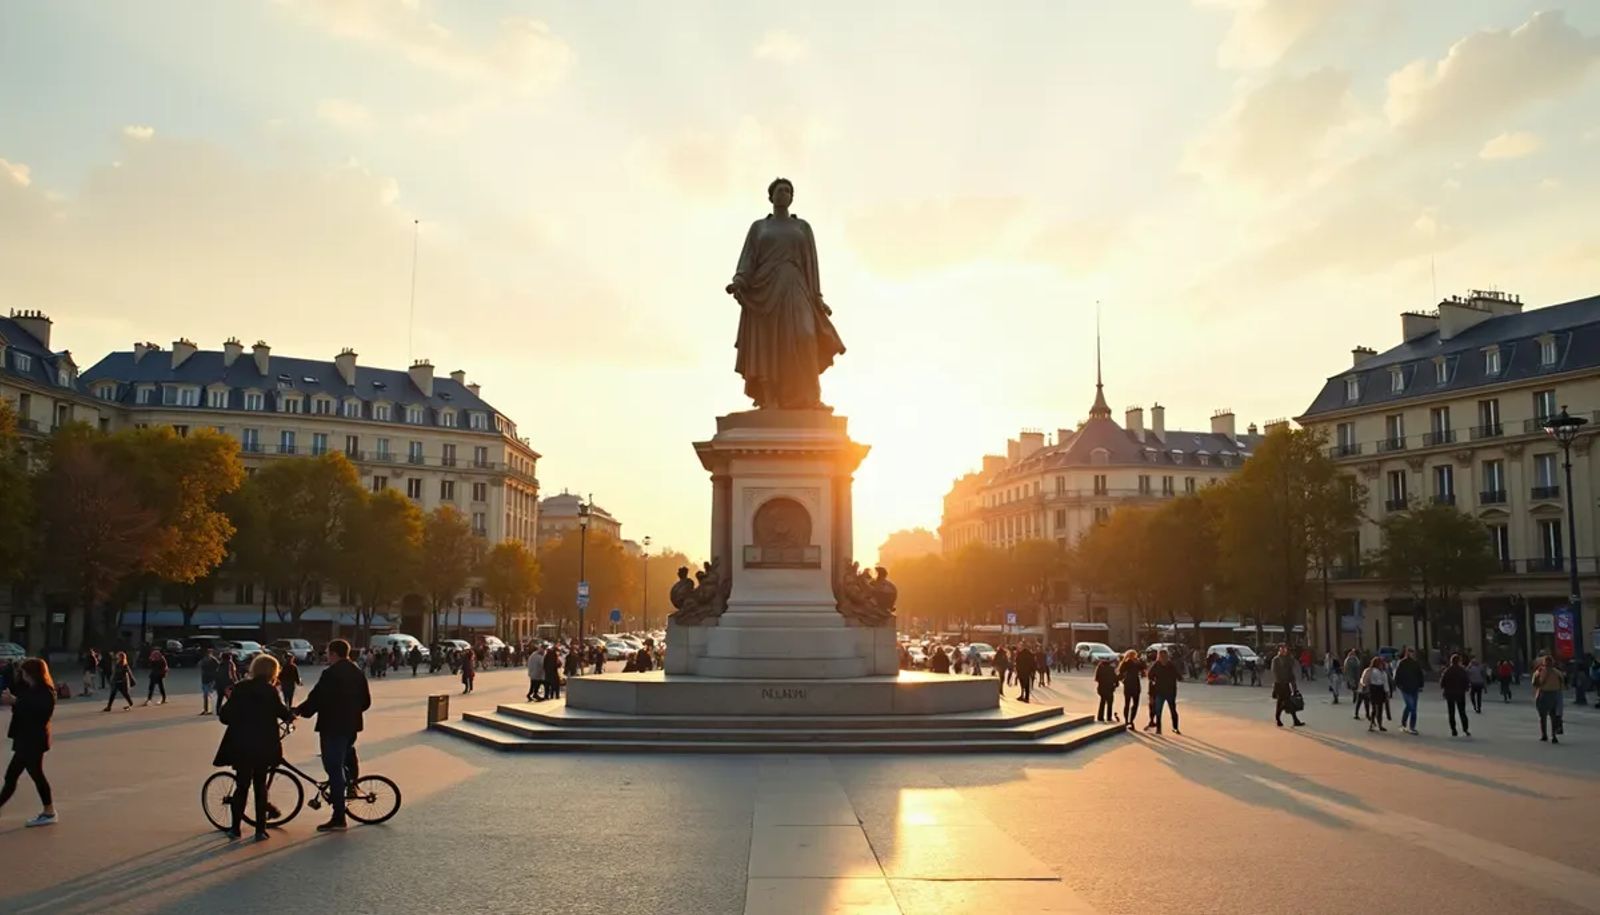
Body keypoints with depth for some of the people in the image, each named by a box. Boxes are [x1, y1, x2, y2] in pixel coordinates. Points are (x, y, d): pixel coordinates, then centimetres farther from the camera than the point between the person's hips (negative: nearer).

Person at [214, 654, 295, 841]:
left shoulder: (239, 689, -1)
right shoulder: (270, 691, -7)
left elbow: (225, 717, -2)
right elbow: (283, 713, -10)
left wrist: (228, 701, 16)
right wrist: (292, 715, 12)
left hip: (241, 747, 1)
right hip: (264, 747, -1)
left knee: (242, 786, 13)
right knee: (260, 786, 10)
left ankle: (235, 828, 14)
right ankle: (260, 830, 10)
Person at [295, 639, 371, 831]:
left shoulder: (330, 673, -15)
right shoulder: (358, 673, 10)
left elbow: (316, 699, -18)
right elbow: (366, 701, 14)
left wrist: (298, 711, -2)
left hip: (332, 726, -8)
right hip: (351, 726, 8)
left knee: (334, 769, -4)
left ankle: (338, 818, -3)